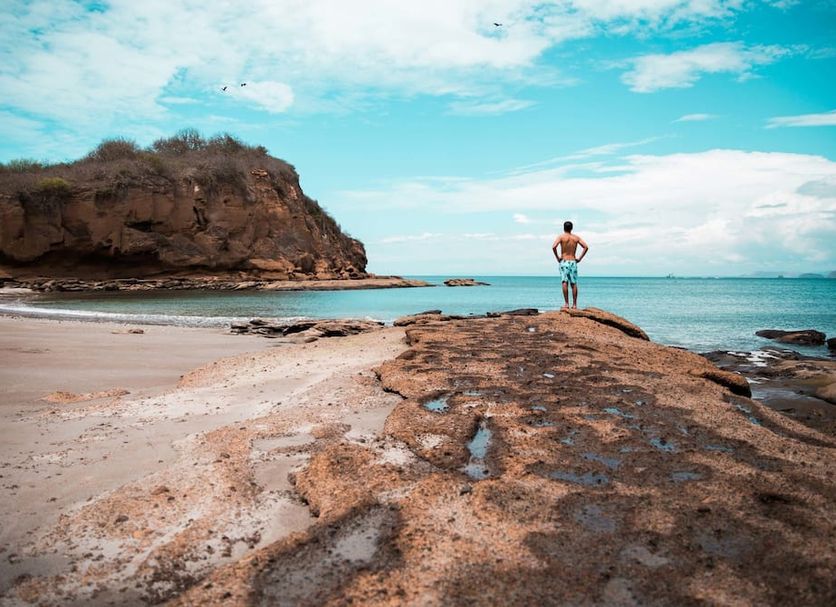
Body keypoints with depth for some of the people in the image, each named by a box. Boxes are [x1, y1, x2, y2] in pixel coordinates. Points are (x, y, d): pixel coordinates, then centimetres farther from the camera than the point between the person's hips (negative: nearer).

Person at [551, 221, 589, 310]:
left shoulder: (561, 237, -2)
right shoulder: (576, 237, 9)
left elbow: (554, 247, -17)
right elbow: (586, 247, 2)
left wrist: (557, 257, -6)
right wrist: (579, 258, 4)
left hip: (564, 262, -3)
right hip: (573, 262, 3)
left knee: (565, 282, -8)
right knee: (574, 284, 5)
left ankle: (566, 304, -14)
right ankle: (574, 305, 5)